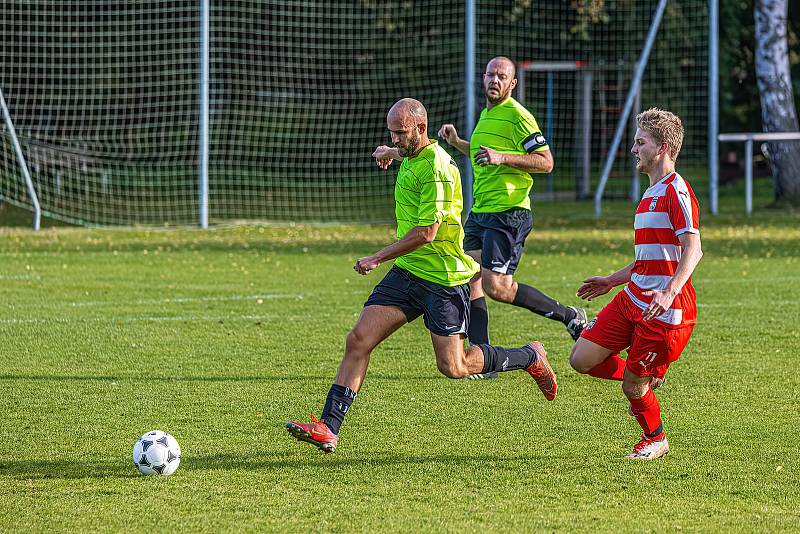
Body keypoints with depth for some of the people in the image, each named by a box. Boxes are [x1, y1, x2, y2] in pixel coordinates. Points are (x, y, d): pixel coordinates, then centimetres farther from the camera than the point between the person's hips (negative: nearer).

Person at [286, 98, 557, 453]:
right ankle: (328, 429, -10)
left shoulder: (436, 168, -20)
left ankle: (530, 357, 20)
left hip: (443, 278, -8)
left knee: (452, 367, -5)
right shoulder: (411, 158, 9)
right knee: (358, 340, -7)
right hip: (407, 271, 8)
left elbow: (426, 232, -23)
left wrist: (377, 258, -18)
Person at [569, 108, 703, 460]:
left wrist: (670, 292, -35)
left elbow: (692, 249, -23)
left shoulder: (676, 190, -13)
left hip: (665, 311, -9)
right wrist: (611, 281, 31)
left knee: (632, 388, -2)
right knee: (582, 359, 1)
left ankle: (654, 440, 27)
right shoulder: (651, 193, 18)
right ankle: (647, 380, 24)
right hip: (632, 299, 9)